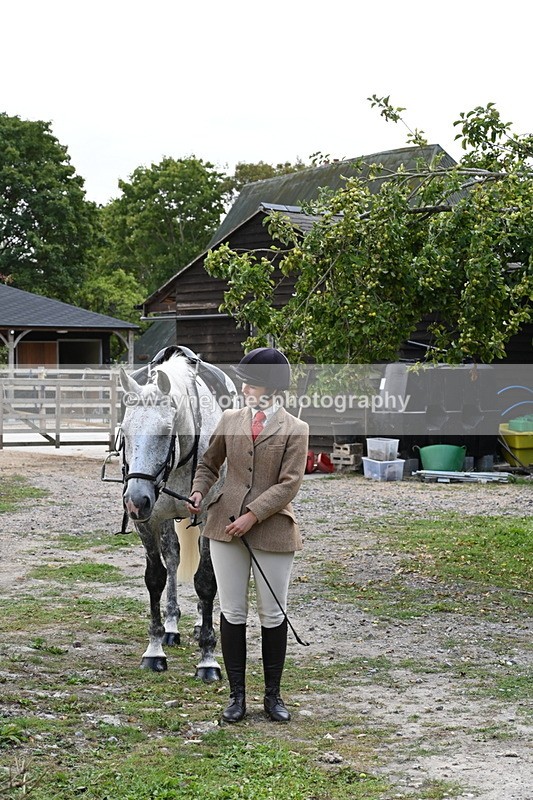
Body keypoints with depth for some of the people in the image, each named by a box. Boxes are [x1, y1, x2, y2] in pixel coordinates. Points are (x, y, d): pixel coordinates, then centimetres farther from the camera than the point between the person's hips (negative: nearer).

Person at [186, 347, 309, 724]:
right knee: (232, 612, 5)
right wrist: (199, 492, -4)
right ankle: (237, 695, 15)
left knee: (273, 614, 6)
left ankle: (273, 694, 20)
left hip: (273, 529, -3)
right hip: (225, 524, 3)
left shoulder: (295, 429, -3)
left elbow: (289, 484, -10)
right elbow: (209, 464, 17)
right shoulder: (230, 420, 7)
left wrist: (252, 516, -18)